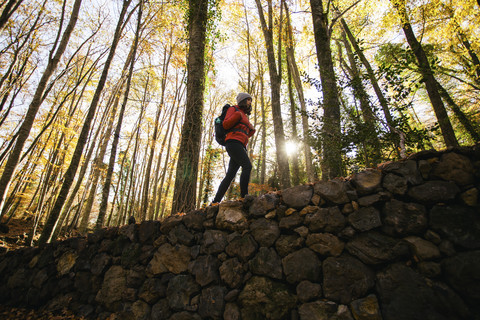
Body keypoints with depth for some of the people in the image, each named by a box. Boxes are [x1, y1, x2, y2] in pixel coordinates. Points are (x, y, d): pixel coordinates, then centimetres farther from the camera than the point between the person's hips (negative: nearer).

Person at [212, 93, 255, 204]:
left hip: (241, 146, 8)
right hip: (233, 142, -8)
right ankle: (244, 196, -29)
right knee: (247, 166, -25)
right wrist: (239, 114, -7)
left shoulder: (245, 116, 32)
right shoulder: (233, 109, 12)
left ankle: (216, 201, -1)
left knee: (230, 175, -1)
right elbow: (226, 125, -3)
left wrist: (252, 130, 14)